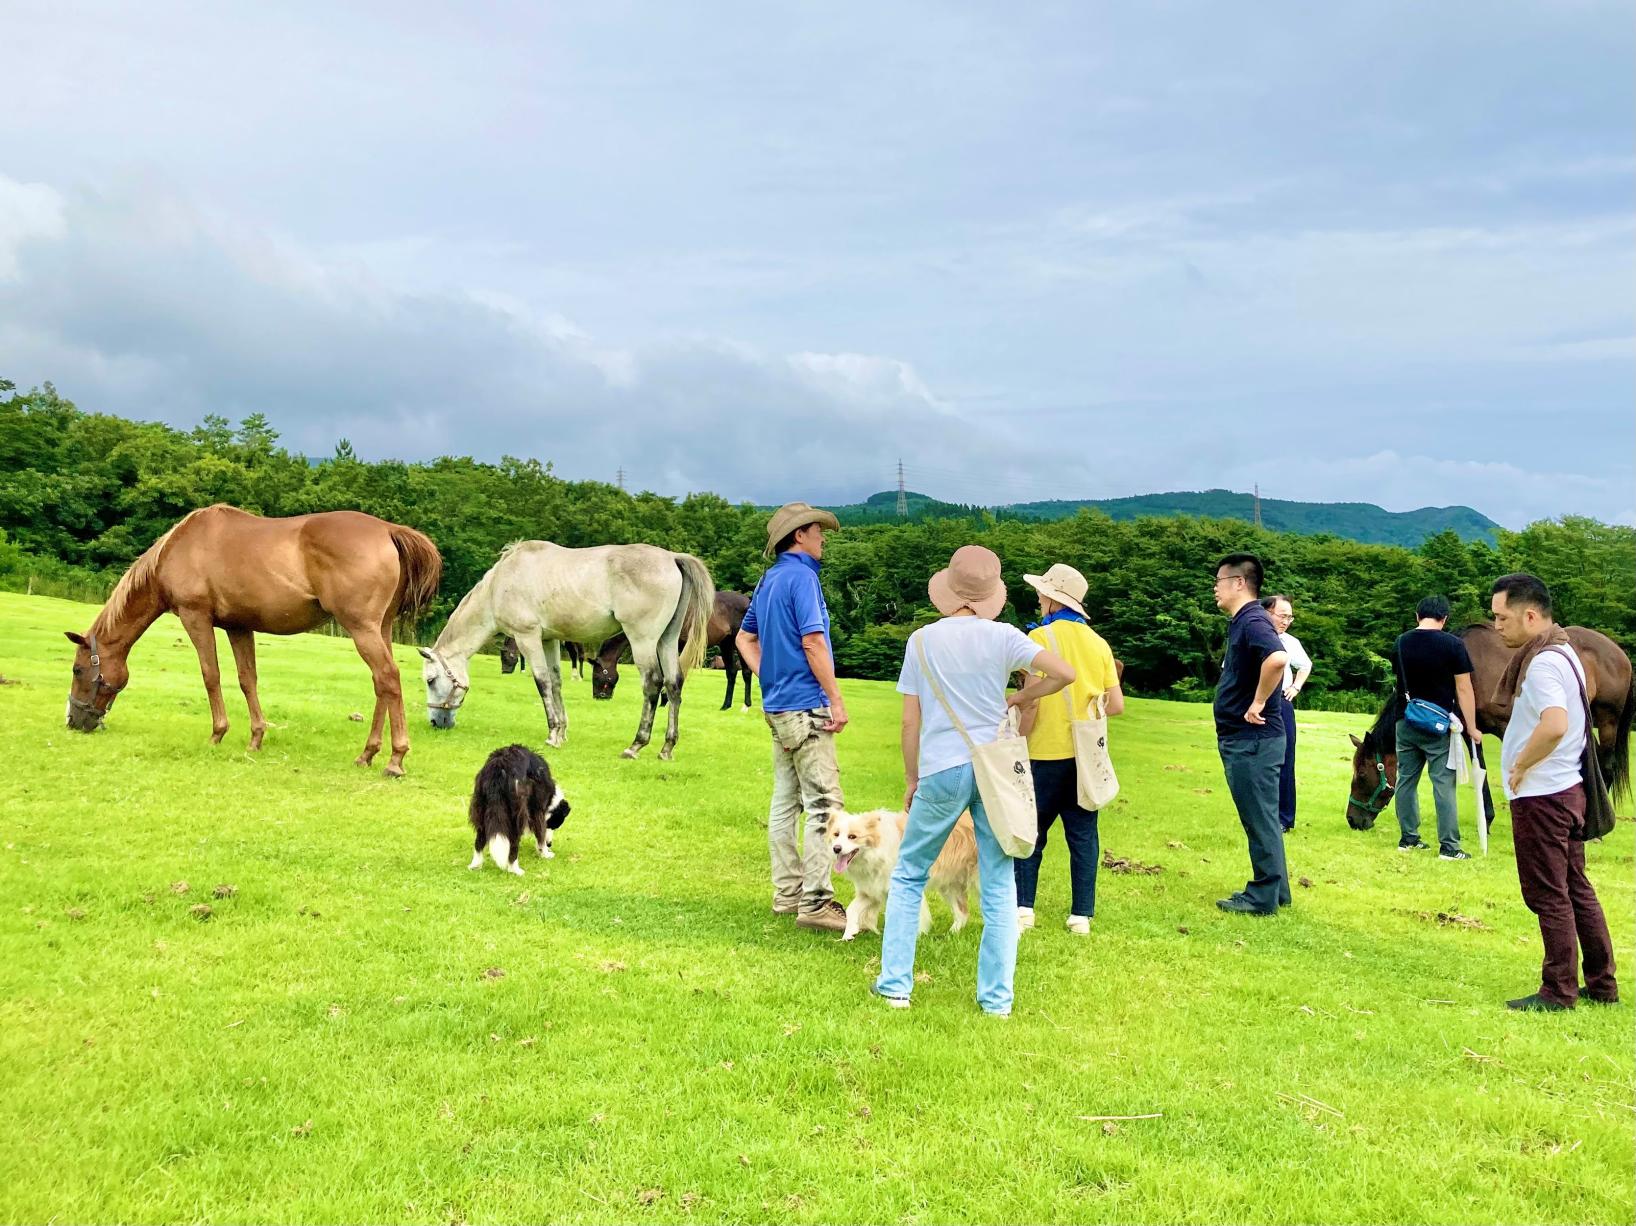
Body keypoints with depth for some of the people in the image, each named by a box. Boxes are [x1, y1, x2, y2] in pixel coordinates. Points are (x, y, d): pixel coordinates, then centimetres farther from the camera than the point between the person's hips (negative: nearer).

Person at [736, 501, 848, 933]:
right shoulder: (801, 575, -12)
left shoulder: (770, 578, 15)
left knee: (786, 801, 12)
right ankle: (815, 902, -7)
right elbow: (812, 642, -18)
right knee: (824, 803, -7)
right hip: (806, 707, -9)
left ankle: (787, 894, 19)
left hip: (777, 706, 9)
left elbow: (745, 638, 23)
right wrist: (836, 699, -14)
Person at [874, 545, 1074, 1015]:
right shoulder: (1002, 636, -2)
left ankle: (894, 984, 14)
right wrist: (1018, 698, 6)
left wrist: (911, 778, 11)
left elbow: (910, 720, 0)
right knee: (999, 885, 9)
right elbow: (1065, 673, -10)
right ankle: (996, 997, 12)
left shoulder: (922, 640, -2)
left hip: (941, 771, 0)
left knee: (908, 875, 15)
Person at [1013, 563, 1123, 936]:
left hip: (1046, 753, -4)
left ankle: (1023, 908, 4)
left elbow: (1032, 700, -15)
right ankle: (1081, 915, 11)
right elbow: (1116, 704, 5)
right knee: (1083, 835, 9)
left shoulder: (1040, 637, -9)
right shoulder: (1098, 643, 6)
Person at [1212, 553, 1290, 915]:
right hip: (1243, 739, 10)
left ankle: (1263, 898, 8)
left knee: (1260, 819, -1)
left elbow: (1278, 658, -37)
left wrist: (1258, 703, -27)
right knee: (1261, 818, 17)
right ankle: (1276, 891, 27)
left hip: (1252, 739, -10)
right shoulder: (1240, 622, 14)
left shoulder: (1253, 621, -17)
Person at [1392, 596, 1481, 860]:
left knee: (1406, 780, 13)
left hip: (1406, 722, 4)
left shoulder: (1400, 643, 3)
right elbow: (1464, 689, -10)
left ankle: (1408, 838, 19)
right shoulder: (1453, 645, -11)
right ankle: (1448, 846, 2)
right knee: (1444, 785, 0)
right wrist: (1471, 728, -5)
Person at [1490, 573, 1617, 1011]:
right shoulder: (1562, 651, 13)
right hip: (1567, 790, 10)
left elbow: (1554, 725, -35)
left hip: (1541, 796, -10)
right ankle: (1602, 985, 25)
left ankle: (1559, 991, 10)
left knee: (1549, 896, 0)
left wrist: (1519, 766, -20)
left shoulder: (1542, 662, -19)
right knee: (1576, 889, 17)